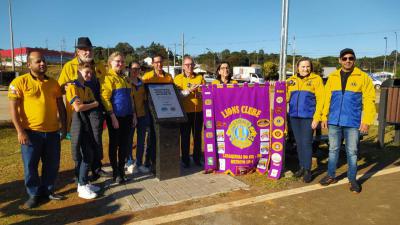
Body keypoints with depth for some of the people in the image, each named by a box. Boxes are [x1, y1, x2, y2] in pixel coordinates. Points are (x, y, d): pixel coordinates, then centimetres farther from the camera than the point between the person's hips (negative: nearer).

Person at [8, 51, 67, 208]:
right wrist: (20, 131, -13)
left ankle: (47, 190, 30)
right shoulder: (20, 82, -5)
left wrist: (64, 126, 10)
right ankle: (34, 194, 25)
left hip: (52, 132, 4)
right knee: (30, 166, 7)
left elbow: (60, 105, 14)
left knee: (52, 164, 11)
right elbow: (13, 108, -7)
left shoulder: (53, 83, 8)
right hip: (31, 132, -4)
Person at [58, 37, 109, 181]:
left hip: (96, 110, 1)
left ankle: (96, 168, 17)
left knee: (96, 139, 2)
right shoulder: (69, 66, 2)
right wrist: (67, 87, -19)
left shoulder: (99, 66, 10)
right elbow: (61, 88, 3)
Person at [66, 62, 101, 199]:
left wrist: (85, 105, -8)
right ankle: (82, 187, 5)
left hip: (89, 123, 7)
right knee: (85, 155, -4)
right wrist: (93, 104, -4)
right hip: (79, 123, -7)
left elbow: (95, 105, 9)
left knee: (89, 154, 9)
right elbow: (78, 107, -16)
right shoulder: (72, 87, -7)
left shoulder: (88, 89, 17)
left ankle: (84, 183, 21)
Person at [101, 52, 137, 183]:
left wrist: (134, 115, 13)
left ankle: (121, 170, 24)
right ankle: (115, 172, 16)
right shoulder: (108, 78, -6)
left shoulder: (124, 78, 16)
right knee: (114, 144, 5)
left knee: (124, 145, 11)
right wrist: (113, 117, -16)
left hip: (127, 116, 6)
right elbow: (105, 98, -13)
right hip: (115, 117, -6)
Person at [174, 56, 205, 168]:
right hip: (185, 112, -2)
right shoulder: (178, 78, 3)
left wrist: (201, 93, -13)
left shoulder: (200, 78, 9)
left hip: (198, 111, 2)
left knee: (197, 136, 10)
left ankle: (197, 159, 23)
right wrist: (190, 90, -20)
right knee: (185, 137, 5)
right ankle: (185, 160, 16)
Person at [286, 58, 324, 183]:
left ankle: (308, 170, 9)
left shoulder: (316, 80, -3)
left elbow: (320, 100, -7)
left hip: (308, 117, -4)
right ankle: (302, 167, 25)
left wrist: (316, 118, -13)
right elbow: (286, 97, 11)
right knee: (299, 143, 12)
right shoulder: (292, 80, 9)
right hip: (294, 116, 4)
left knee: (306, 143, -3)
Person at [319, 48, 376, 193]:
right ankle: (331, 176, 25)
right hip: (334, 121, 3)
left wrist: (366, 121, -11)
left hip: (352, 122, -3)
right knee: (333, 149, 12)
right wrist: (324, 117, 5)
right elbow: (327, 98, 9)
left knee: (352, 151, 7)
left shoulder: (363, 77, -3)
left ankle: (352, 179, 21)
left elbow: (369, 100, -6)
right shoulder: (332, 77, 7)